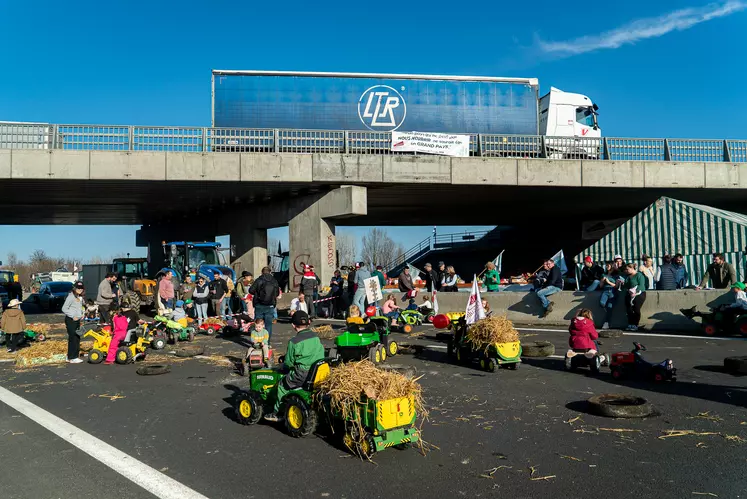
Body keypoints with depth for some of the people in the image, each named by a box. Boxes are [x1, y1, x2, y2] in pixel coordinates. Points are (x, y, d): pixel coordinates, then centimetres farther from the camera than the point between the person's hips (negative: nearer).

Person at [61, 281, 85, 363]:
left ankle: (75, 355, 21)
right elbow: (64, 309, -16)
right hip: (70, 320, -9)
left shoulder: (80, 297, 13)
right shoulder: (71, 296, -13)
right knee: (72, 338, -6)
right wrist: (73, 316, -18)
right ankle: (72, 358, -1)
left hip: (77, 320, 9)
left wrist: (82, 314, 9)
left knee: (77, 338, 12)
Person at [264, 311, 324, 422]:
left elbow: (289, 363, -6)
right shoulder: (315, 337, 5)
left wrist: (283, 365, 17)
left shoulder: (294, 342, -12)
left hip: (302, 375, -7)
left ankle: (277, 413, 20)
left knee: (282, 384, 15)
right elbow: (321, 354, 12)